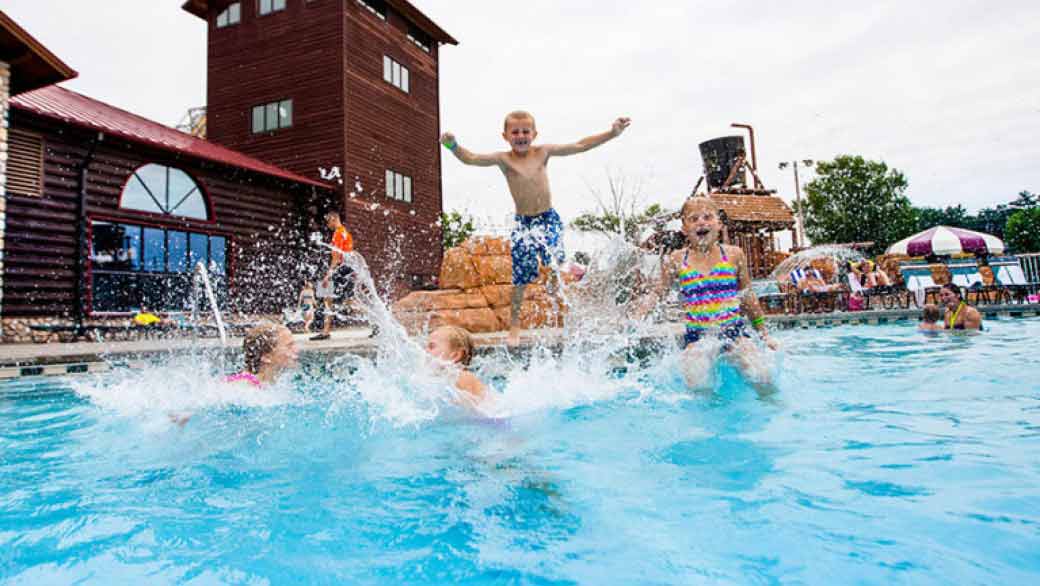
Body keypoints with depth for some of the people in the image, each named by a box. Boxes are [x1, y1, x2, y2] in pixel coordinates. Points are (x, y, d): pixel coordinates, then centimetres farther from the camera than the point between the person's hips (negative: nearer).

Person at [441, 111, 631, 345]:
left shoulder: (543, 152, 3)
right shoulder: (503, 159, -3)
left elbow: (580, 145, 4)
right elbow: (471, 158, -13)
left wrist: (612, 133, 2)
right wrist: (453, 146, -33)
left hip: (549, 218, 2)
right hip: (522, 222, -1)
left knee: (551, 256, -23)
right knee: (520, 277, -3)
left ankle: (554, 276, 13)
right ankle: (514, 324, 13)